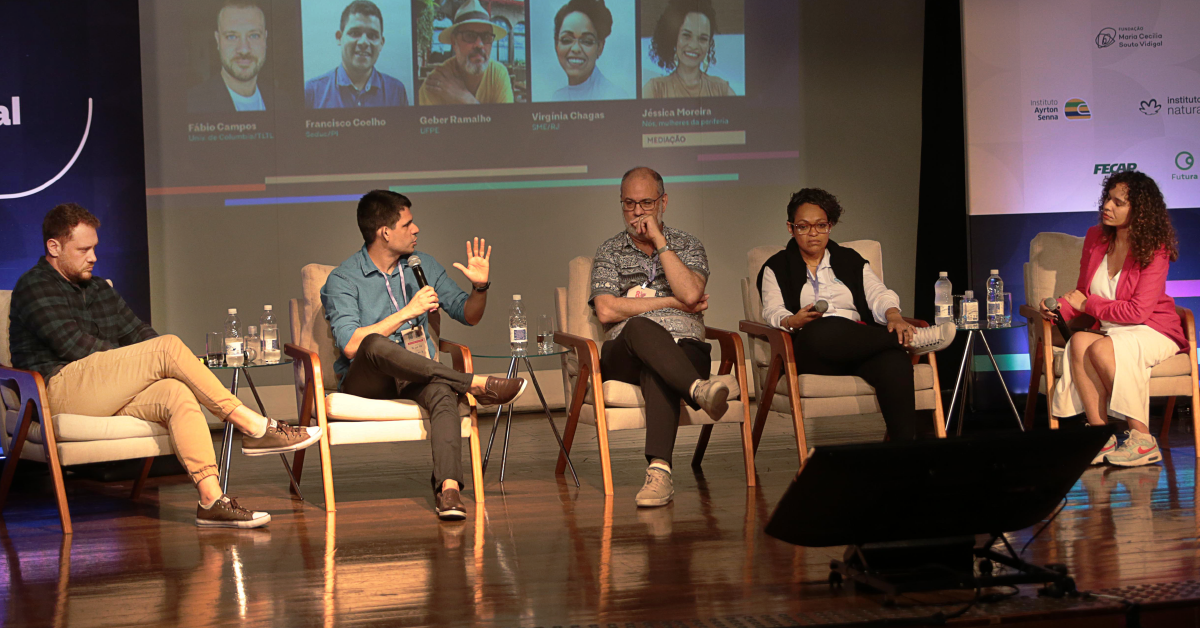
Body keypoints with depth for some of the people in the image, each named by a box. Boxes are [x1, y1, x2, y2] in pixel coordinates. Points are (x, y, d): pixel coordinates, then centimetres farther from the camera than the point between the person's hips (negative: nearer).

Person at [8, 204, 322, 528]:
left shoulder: (99, 289, 26)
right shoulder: (35, 286, 1)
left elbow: (138, 332, 20)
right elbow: (74, 345, -10)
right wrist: (150, 359, -5)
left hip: (106, 397, 7)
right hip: (59, 389, -7)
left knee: (176, 393, -25)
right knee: (168, 346, -22)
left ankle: (211, 498, -37)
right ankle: (253, 426, -20)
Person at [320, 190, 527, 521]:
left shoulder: (423, 265, 13)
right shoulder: (342, 280, -3)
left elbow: (468, 316, 19)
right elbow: (351, 345, -17)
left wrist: (480, 287, -4)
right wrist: (408, 312, -16)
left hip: (419, 377, 3)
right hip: (366, 381, -3)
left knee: (443, 391, -34)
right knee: (376, 345, -38)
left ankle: (448, 486, -52)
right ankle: (477, 385, -31)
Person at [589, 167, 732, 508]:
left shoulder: (687, 246, 16)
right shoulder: (609, 252, 16)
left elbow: (690, 294, -7)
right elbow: (606, 311, -2)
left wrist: (658, 239, -4)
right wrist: (673, 303, -3)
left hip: (684, 347, 0)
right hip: (626, 353, 1)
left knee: (656, 373, -39)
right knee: (639, 327, -38)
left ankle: (659, 470, -54)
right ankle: (698, 389, -60)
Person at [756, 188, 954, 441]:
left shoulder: (850, 260, 25)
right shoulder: (777, 268, 19)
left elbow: (878, 294, 10)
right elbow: (773, 313, 4)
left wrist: (893, 315, -14)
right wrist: (792, 322, -21)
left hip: (862, 344, 2)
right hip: (810, 352, -2)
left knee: (894, 360, -36)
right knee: (825, 329, -41)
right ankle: (911, 340, -28)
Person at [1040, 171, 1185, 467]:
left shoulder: (1154, 250, -12)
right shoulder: (1095, 238, 6)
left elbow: (1137, 311, -18)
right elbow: (1082, 295, 13)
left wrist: (1087, 304, -11)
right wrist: (1062, 308, -9)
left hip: (1153, 333, -5)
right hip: (1109, 331, 5)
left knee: (1100, 349, -34)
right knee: (1078, 342, -29)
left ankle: (1141, 438, -25)